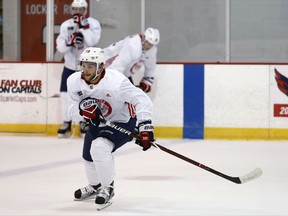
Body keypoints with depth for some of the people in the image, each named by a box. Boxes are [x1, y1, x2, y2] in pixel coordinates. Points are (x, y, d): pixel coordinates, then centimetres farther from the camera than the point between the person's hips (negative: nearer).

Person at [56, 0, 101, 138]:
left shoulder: (93, 23, -7)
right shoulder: (66, 25, 1)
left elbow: (92, 41, -23)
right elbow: (60, 47, -7)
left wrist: (83, 26, -27)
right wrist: (70, 42, -26)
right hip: (70, 65, 3)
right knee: (65, 94, 0)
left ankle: (84, 123, 14)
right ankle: (66, 123, 12)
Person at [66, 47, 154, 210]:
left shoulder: (116, 81, -33)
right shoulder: (74, 82, -16)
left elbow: (142, 100, -32)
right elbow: (73, 112, -9)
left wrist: (145, 126, -41)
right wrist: (82, 108, -33)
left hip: (122, 122, -7)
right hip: (97, 122, 7)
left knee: (99, 147, -29)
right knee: (88, 156, 19)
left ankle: (107, 189, -8)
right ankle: (95, 186, 52)